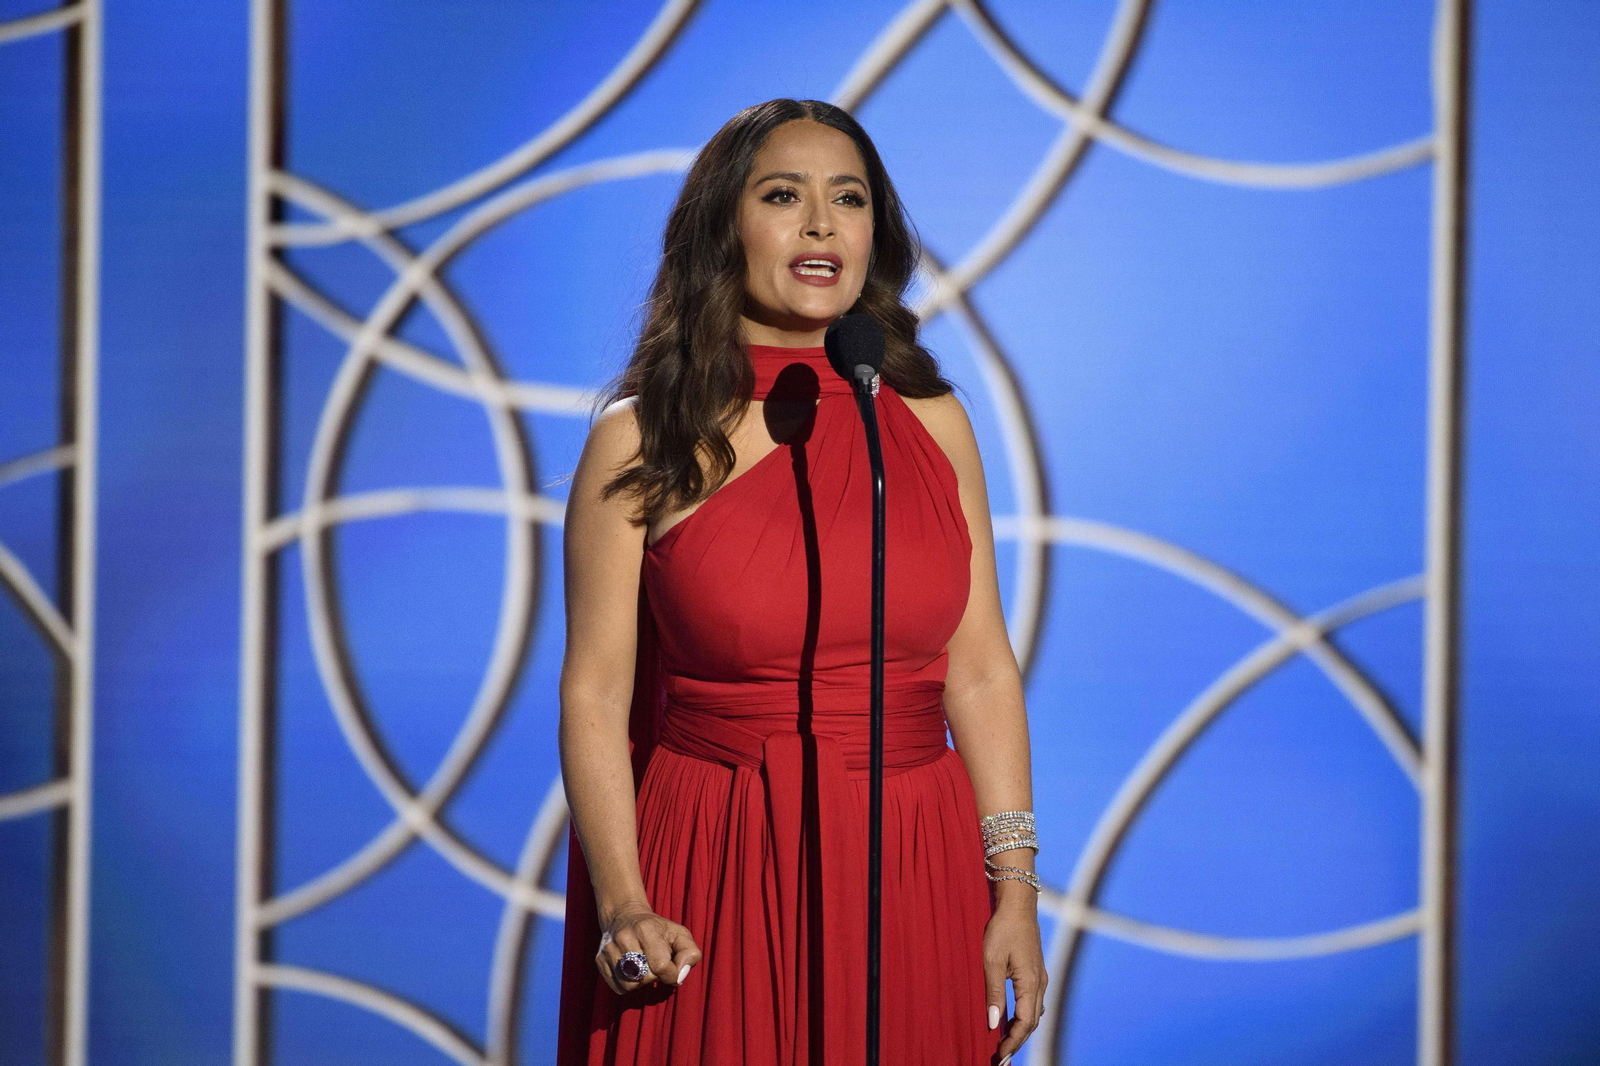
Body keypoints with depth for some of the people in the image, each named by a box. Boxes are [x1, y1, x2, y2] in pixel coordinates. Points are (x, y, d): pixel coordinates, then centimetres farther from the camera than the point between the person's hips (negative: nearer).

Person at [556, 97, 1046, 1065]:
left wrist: (1015, 888, 1)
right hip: (716, 878, -3)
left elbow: (981, 670, 6)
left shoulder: (931, 423, 5)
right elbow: (595, 692, -7)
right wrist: (621, 905, -18)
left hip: (912, 878, 3)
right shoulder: (642, 443, -4)